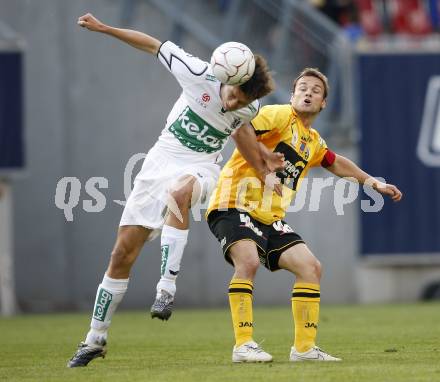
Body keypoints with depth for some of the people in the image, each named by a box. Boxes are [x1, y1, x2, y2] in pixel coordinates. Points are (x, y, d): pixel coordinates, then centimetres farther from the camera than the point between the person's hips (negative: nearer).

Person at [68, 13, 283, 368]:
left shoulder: (251, 108, -9)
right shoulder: (200, 75, -18)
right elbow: (154, 45, -6)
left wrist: (261, 162, 15)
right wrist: (103, 28, -3)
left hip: (200, 168, -1)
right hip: (162, 161, 1)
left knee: (177, 193, -41)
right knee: (122, 254, 0)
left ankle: (167, 287, -41)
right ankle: (96, 338, 13)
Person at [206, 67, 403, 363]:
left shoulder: (314, 143, 19)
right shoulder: (280, 115, -6)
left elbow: (335, 162, 39)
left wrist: (372, 181, 39)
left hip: (271, 219, 8)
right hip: (234, 206, -8)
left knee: (311, 266, -3)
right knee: (249, 260, -31)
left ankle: (304, 348, 5)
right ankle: (243, 345, -27)